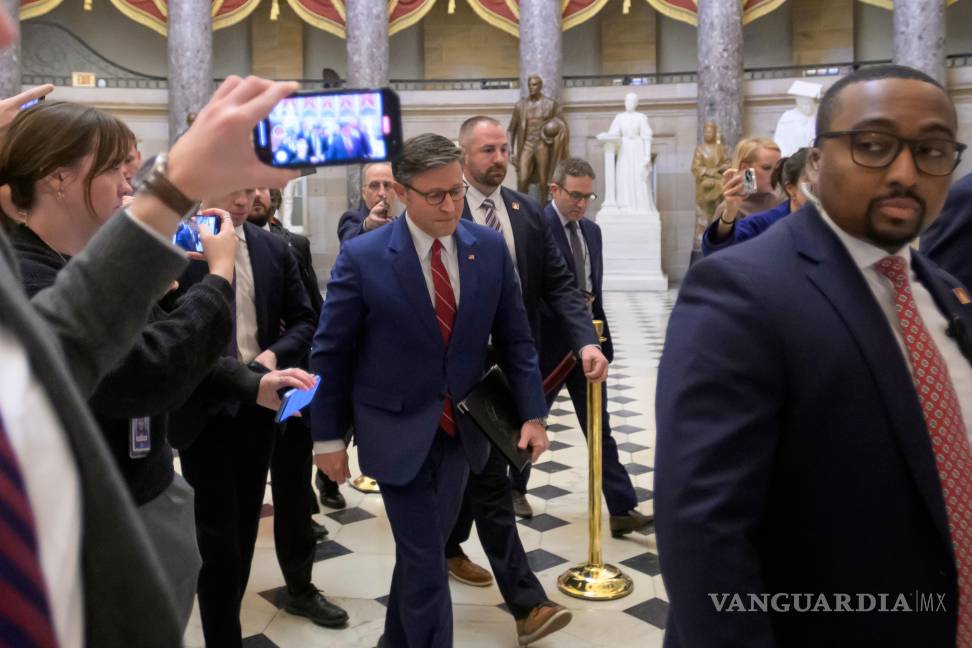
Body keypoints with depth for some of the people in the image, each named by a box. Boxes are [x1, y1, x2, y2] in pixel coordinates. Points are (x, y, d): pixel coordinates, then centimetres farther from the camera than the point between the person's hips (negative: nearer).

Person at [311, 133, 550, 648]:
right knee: (426, 563, 1)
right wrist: (329, 436, -3)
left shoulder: (490, 248, -3)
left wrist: (532, 413, -3)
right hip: (398, 432, -4)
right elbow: (330, 353, -6)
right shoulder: (362, 258, -13)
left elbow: (514, 337, 3)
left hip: (462, 427, 4)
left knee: (422, 548, 20)